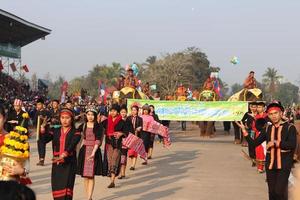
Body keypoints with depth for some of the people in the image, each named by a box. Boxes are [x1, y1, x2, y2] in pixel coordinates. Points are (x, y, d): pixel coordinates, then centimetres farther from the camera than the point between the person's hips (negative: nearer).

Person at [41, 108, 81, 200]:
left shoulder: (75, 133, 0)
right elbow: (45, 140, -4)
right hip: (56, 164, 3)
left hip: (69, 164, -3)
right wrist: (43, 131, -23)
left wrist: (64, 155, -33)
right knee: (56, 188, 2)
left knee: (66, 188, -12)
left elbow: (72, 146, -16)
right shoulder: (55, 131, 10)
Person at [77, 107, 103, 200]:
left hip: (94, 151, -3)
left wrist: (93, 152, -24)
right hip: (84, 151, 3)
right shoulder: (83, 126, 7)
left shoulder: (98, 126, -4)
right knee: (85, 175, 4)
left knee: (91, 175, -6)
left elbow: (98, 140, -13)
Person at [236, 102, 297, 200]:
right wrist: (244, 130, -5)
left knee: (279, 191, -12)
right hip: (270, 164, 4)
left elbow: (292, 144, -18)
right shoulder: (267, 129, 7)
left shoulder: (290, 127, -5)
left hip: (284, 165, -4)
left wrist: (275, 143, -17)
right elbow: (254, 143, 4)